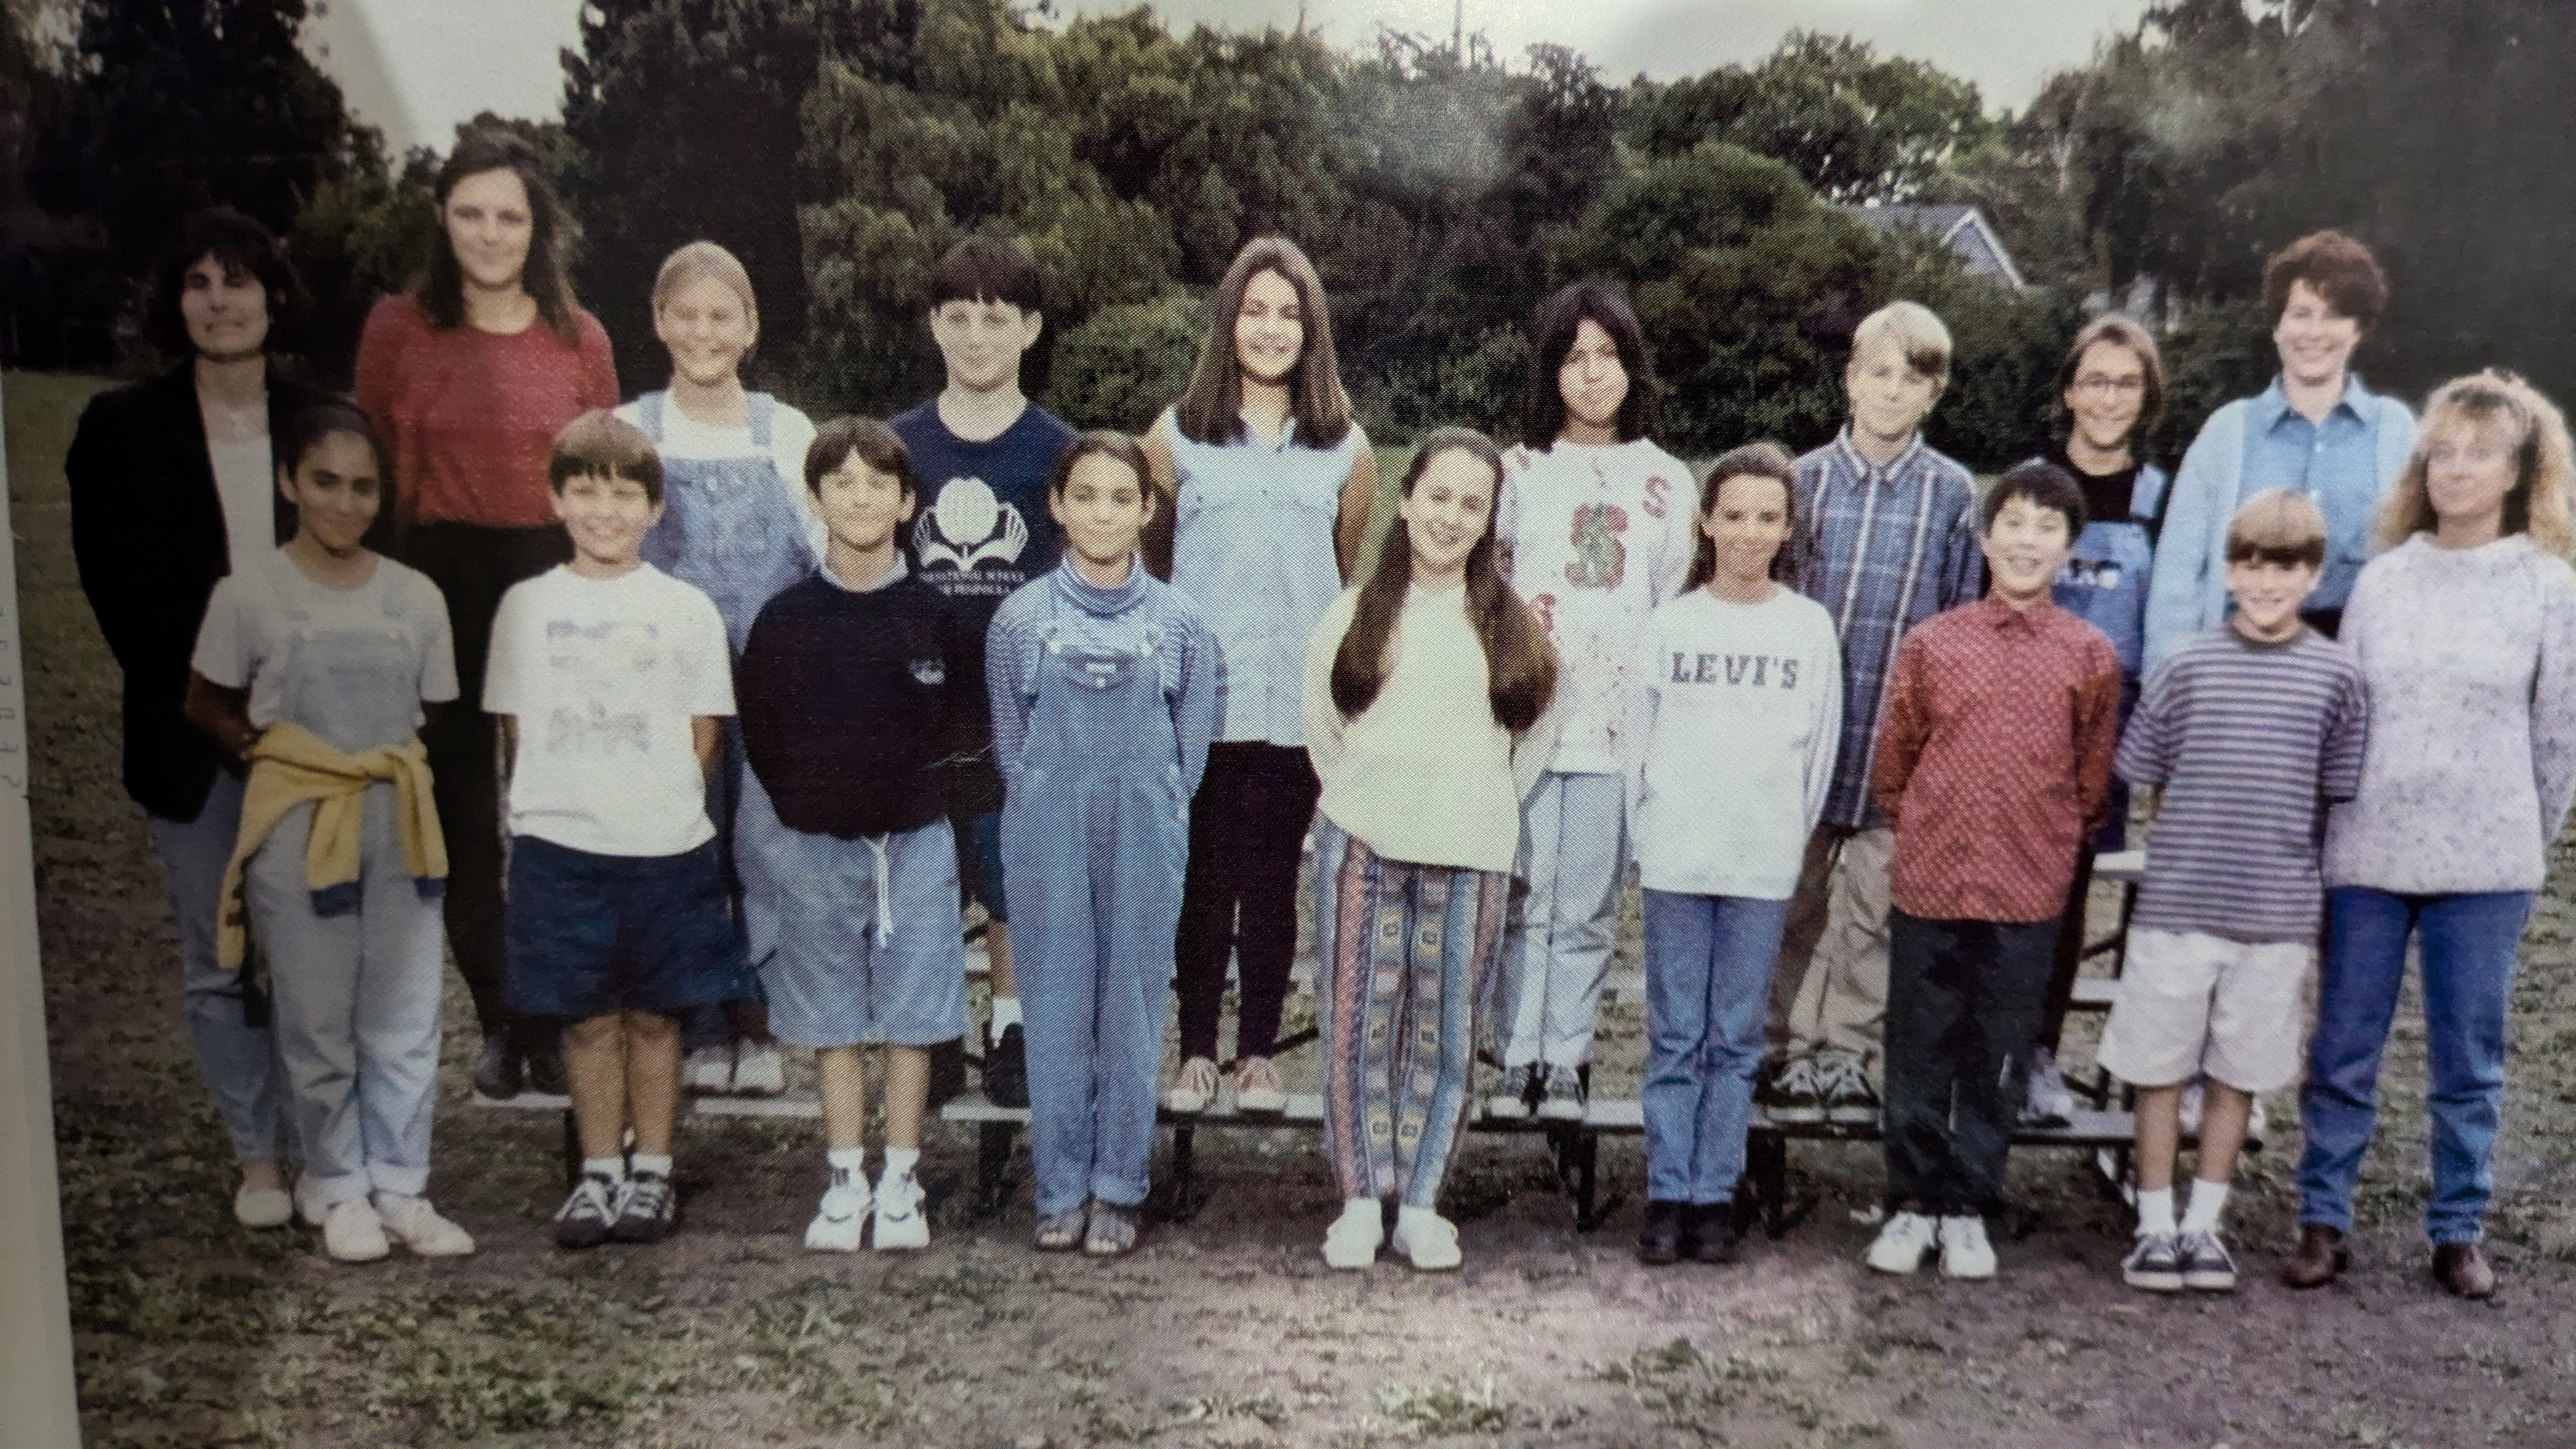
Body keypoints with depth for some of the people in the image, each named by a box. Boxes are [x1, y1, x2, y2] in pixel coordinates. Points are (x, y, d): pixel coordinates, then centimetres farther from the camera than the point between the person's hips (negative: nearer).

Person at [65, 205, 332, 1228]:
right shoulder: (123, 430, 4)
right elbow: (114, 583, 1)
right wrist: (196, 690, -8)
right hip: (192, 738, 0)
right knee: (219, 960, 7)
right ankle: (258, 1158, 20)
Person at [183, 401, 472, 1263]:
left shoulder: (416, 597, 2)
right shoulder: (249, 595, -5)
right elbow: (208, 710, 5)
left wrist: (396, 766, -4)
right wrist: (280, 755, -6)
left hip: (400, 827, 2)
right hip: (298, 832, -2)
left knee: (406, 1023, 7)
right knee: (319, 1025, 5)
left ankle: (399, 1187, 19)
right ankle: (336, 1189, 20)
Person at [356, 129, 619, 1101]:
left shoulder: (579, 338, 3)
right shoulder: (400, 328, 1)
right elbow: (380, 477, 4)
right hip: (441, 582, 0)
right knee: (462, 809, 8)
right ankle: (499, 1018, 23)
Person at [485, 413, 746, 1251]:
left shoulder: (687, 609, 2)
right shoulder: (527, 606, 5)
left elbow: (704, 737, 5)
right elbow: (516, 730, 7)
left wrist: (667, 806, -2)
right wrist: (557, 805, -1)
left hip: (667, 846, -1)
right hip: (558, 846, 1)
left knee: (654, 1016, 7)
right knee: (586, 1018, 7)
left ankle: (651, 1173, 19)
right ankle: (599, 1174, 20)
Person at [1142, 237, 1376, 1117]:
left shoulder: (1345, 449, 8)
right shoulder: (1177, 437, 3)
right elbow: (1145, 566, 9)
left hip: (1299, 706, 1)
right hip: (1200, 702, -1)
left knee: (1273, 884, 8)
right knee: (1203, 882, 4)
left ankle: (1259, 1052, 19)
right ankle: (1196, 1051, 15)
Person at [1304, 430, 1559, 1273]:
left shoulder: (1516, 627, 7)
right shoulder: (1355, 615, 6)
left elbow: (1534, 736, 15)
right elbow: (1321, 731, 12)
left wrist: (1484, 808, 12)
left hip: (1470, 855, 1)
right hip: (1363, 849, 0)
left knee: (1445, 1028, 4)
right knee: (1360, 1019, 0)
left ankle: (1420, 1202, 14)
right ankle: (1361, 1199, 11)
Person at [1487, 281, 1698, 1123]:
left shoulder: (1667, 482, 10)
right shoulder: (1519, 469, 7)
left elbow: (1679, 611, 11)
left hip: (1617, 725, 1)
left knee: (1589, 907, 4)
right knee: (1525, 898, 0)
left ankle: (1565, 1061, 13)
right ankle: (1519, 1059, 10)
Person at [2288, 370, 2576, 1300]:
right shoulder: (2383, 578, 4)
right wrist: (2335, 829, 5)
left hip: (2485, 861, -1)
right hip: (2368, 850, 1)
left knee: (2469, 1058, 8)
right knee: (2343, 1049, 5)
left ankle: (2459, 1231, 21)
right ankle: (2323, 1220, 15)